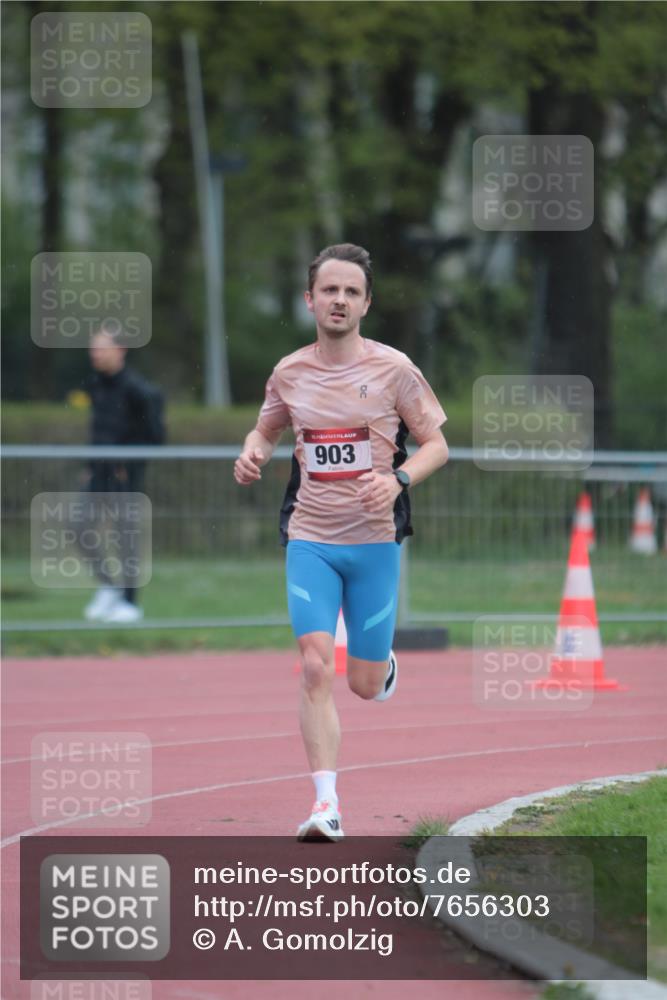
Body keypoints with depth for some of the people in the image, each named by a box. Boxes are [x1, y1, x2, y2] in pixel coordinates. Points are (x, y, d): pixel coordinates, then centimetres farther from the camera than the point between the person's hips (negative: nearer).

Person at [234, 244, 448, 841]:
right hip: (309, 539, 1)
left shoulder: (392, 369, -4)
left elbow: (437, 445, 1)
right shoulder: (289, 373, 4)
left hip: (375, 541, -1)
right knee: (315, 669, -14)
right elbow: (266, 431, 21)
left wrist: (399, 479, -19)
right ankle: (327, 806, -13)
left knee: (365, 684, 5)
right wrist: (252, 456, -2)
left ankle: (384, 661, 44)